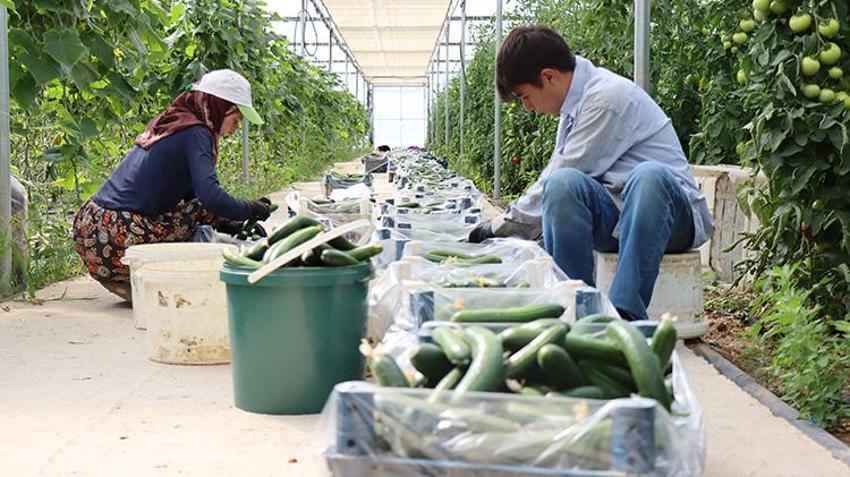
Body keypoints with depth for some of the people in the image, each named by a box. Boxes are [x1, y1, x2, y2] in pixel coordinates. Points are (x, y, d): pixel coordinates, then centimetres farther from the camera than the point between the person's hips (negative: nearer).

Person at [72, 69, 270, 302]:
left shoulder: (167, 125, 20)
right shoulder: (195, 132, -8)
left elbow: (192, 193, 22)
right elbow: (210, 195, -22)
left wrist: (232, 226, 12)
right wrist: (251, 209, -6)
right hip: (118, 240, -9)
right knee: (208, 211, -8)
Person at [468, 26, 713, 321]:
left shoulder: (607, 97, -15)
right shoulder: (577, 102, 12)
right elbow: (555, 178, 21)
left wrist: (501, 227, -5)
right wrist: (504, 225, 15)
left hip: (670, 216, -6)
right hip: (612, 218, 6)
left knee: (648, 175, -39)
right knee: (564, 183, -23)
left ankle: (626, 311, -40)